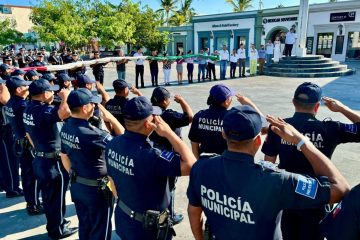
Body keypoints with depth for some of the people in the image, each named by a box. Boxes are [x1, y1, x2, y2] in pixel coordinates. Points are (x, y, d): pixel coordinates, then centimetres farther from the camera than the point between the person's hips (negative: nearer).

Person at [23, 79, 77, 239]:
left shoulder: (28, 109, 6)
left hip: (39, 159, 9)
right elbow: (66, 112, -45)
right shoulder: (44, 110, -25)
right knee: (56, 197, 8)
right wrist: (65, 96, -25)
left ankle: (53, 224, 41)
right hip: (52, 161, -9)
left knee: (48, 196, 23)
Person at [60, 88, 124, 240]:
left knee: (84, 226, 25)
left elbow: (64, 157, 9)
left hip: (76, 186, 8)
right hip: (96, 188, -8)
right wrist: (111, 119, -19)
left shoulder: (65, 128, -3)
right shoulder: (90, 133, -29)